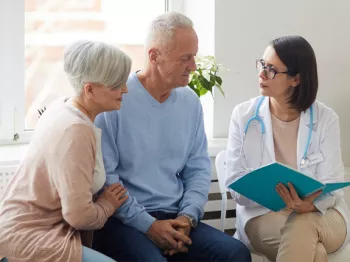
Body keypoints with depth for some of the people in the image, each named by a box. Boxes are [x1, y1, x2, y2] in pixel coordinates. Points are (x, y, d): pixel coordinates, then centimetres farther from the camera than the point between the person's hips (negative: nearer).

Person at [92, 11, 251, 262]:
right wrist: (148, 225, -15)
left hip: (174, 219, 5)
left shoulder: (190, 102, 9)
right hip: (123, 220, -5)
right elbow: (103, 175, -12)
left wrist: (187, 217, -7)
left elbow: (199, 169, 10)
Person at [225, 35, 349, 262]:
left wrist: (309, 205, -30)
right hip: (262, 214, -1)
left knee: (300, 227, -35)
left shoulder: (325, 119, -4)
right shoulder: (243, 115, -4)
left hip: (322, 215, 1)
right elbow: (236, 185, -6)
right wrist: (274, 195, -26)